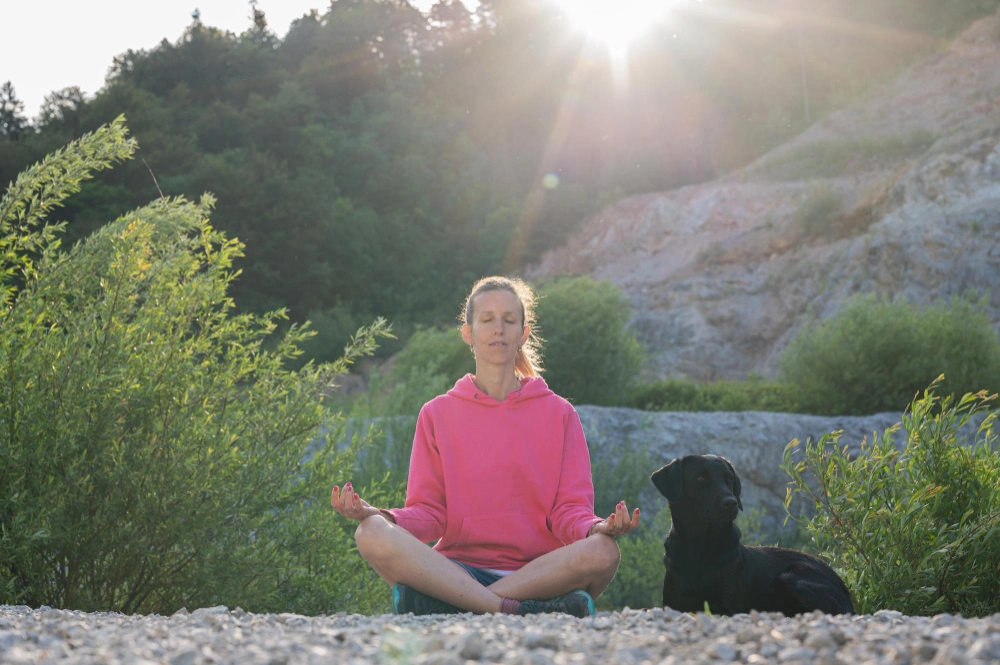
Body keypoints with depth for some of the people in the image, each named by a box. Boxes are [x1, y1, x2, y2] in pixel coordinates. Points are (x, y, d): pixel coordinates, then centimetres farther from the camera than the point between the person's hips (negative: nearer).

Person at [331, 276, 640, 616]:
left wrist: (597, 528, -18)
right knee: (372, 534, -29)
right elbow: (429, 513, 8)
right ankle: (517, 611, -36)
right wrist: (383, 516, -14)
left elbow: (569, 510, 6)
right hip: (453, 570, 0)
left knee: (603, 551, -33)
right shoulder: (437, 414, 14)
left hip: (539, 572, 0)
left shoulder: (558, 413, 13)